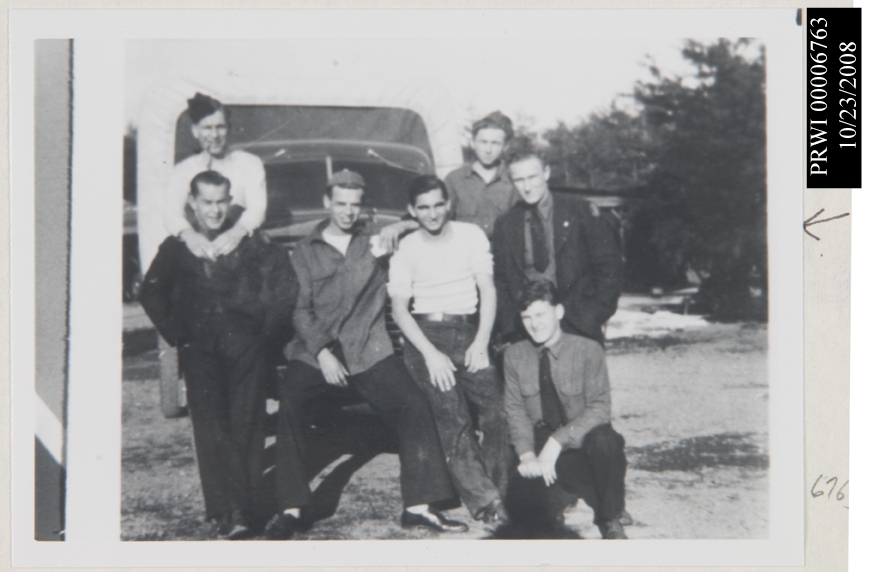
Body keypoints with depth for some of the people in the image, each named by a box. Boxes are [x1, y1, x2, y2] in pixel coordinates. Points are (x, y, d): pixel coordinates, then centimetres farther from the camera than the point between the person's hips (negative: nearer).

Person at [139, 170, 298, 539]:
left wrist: (269, 331, 1)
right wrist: (178, 336, 4)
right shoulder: (176, 247, 19)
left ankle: (238, 511, -19)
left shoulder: (249, 242, 16)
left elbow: (284, 282, 8)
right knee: (210, 421, -19)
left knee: (246, 421, -18)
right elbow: (151, 294, 15)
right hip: (199, 347, 1)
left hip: (246, 342, 0)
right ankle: (232, 511, -25)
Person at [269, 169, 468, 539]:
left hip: (369, 349, 1)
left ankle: (418, 506, -9)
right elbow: (300, 310, 3)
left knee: (414, 405, -17)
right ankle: (292, 509, -19)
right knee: (286, 405, -25)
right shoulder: (306, 251, 11)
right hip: (316, 350, 0)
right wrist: (322, 352, -11)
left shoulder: (376, 238, 14)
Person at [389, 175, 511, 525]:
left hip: (469, 331, 2)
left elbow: (488, 290, 5)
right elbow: (399, 309, 1)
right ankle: (484, 500, -13)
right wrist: (430, 354, -10)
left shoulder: (471, 236, 6)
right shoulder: (406, 249, 3)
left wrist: (481, 342, -6)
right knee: (452, 419, -15)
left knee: (495, 408, -13)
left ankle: (496, 492, -2)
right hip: (426, 335, -2)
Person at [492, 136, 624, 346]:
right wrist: (509, 326, 1)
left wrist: (592, 316, -6)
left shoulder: (580, 212, 2)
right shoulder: (505, 225, 10)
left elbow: (609, 269, 1)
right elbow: (500, 281, 13)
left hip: (576, 329, -2)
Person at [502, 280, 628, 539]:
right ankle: (553, 511, 15)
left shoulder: (588, 350, -8)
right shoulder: (515, 355, 3)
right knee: (522, 503, -24)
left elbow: (599, 408, -14)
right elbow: (515, 410, 2)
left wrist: (557, 442, -24)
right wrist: (527, 454, -15)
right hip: (541, 449, 2)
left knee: (603, 439, -36)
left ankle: (610, 520, -10)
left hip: (583, 445, -2)